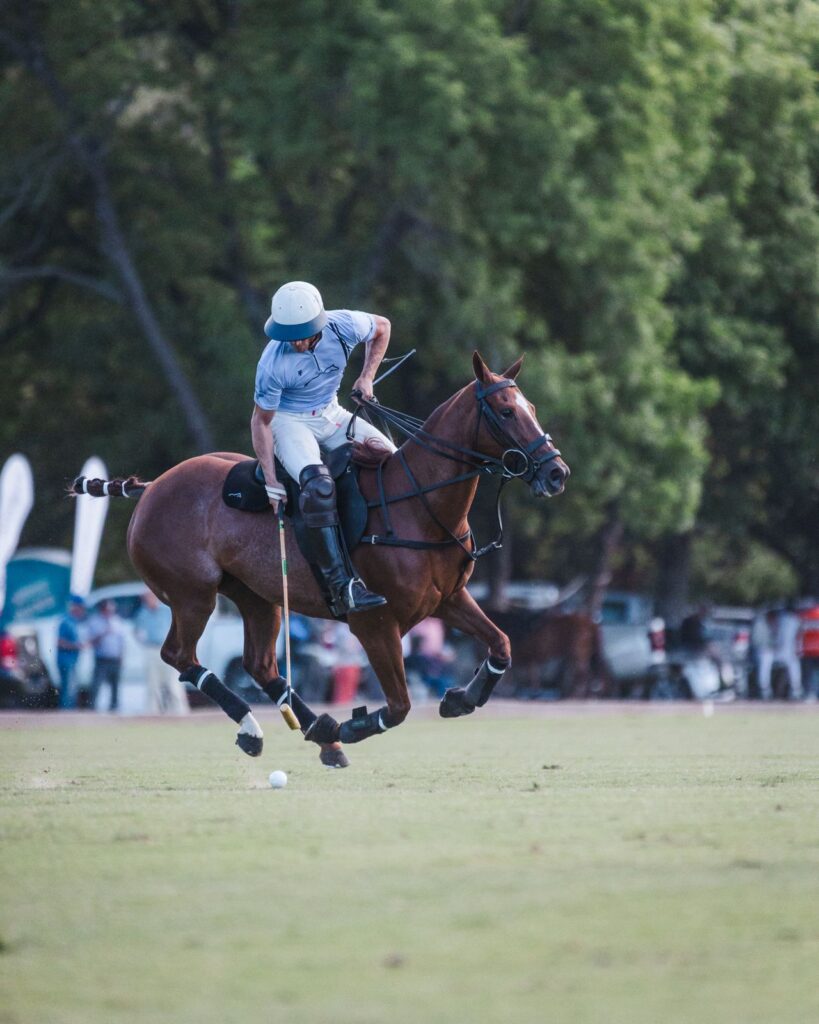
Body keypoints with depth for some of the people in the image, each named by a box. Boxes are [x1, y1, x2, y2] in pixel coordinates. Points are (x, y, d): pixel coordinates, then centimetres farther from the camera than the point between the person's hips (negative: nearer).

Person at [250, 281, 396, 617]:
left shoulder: (345, 325, -19)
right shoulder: (273, 363, -28)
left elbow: (382, 327, 6)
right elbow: (261, 420, -16)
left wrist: (367, 377, -3)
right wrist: (270, 481, -20)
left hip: (331, 415, 6)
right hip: (289, 422, -6)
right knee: (317, 484, -32)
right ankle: (341, 586, -38)